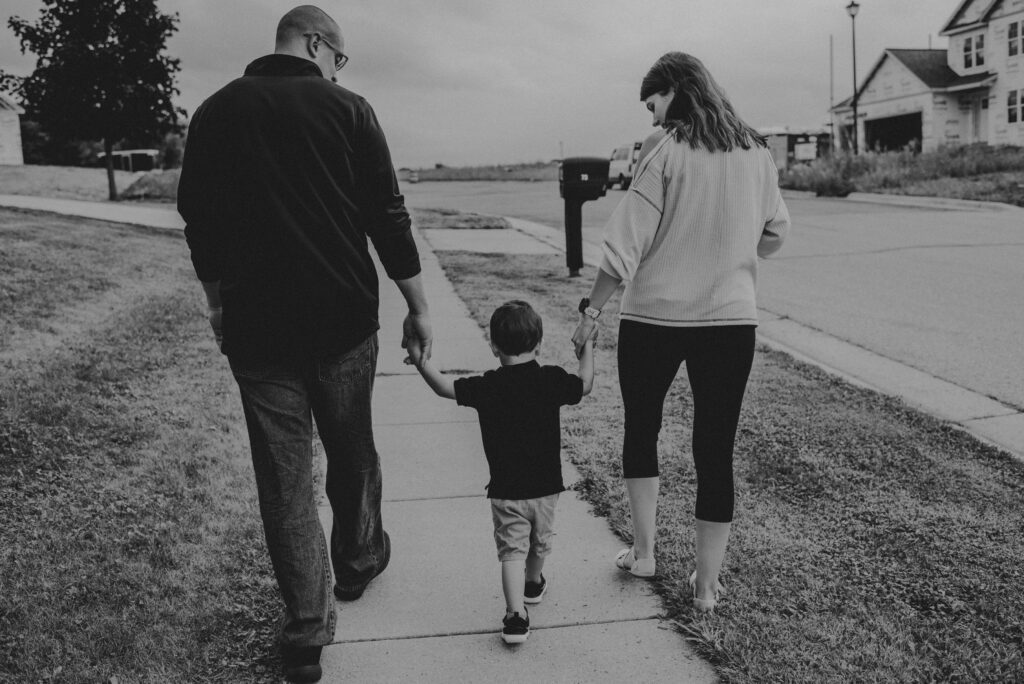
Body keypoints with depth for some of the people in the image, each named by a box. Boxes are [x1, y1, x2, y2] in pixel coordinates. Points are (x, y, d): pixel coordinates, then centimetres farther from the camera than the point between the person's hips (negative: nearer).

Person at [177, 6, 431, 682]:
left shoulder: (214, 113, 5)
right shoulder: (346, 109, -4)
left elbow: (199, 227, 9)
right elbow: (389, 219, -6)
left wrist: (220, 307, 20)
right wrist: (418, 307, 2)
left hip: (256, 329, 1)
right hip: (344, 322, -1)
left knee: (284, 477, 6)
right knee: (352, 454, 20)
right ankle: (358, 563, 40)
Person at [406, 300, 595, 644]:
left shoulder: (487, 387, -14)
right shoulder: (551, 380, -8)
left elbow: (445, 387, -10)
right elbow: (584, 385, 8)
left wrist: (420, 359, 0)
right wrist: (587, 349, 22)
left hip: (506, 491, -3)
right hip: (546, 486, 3)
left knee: (512, 551, 1)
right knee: (540, 542, 25)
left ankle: (516, 615, -10)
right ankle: (534, 584, 50)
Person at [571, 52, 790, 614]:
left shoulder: (667, 152, -10)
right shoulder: (756, 155, 5)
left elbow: (627, 243, -14)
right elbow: (775, 233, 14)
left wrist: (591, 311, -8)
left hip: (654, 319, -3)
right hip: (731, 320, 3)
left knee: (641, 430, 19)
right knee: (715, 450, 9)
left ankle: (643, 552, 27)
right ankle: (707, 583, 17)